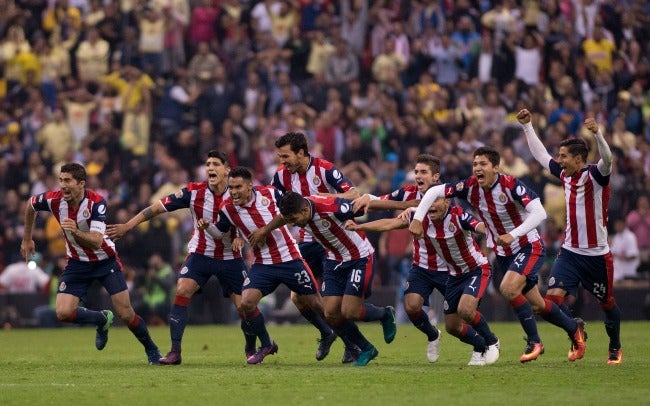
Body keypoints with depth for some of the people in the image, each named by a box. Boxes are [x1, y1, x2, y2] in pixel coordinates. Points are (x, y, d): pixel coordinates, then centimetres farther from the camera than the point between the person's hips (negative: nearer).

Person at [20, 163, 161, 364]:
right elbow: (30, 205, 7)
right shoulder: (54, 200, -17)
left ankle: (152, 350, 20)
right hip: (77, 263, 3)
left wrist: (76, 232, -55)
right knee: (63, 313, -14)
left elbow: (96, 242, -36)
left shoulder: (97, 202, -27)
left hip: (105, 261, -3)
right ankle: (102, 319, 16)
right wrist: (27, 239, 17)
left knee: (126, 314, -7)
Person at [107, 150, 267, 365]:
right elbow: (158, 207, -9)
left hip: (230, 257, 0)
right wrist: (127, 225, -11)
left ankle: (251, 349, 24)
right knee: (182, 292, -20)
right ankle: (175, 351, -15)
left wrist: (241, 237, -23)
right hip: (200, 254, 0)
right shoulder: (194, 192, -13)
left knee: (244, 305, -4)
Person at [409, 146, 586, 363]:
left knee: (508, 288, -27)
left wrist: (513, 235, -42)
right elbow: (434, 192, -5)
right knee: (536, 305, 12)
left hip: (529, 247, -6)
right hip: (503, 253, 6)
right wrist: (417, 218, -17)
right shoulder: (470, 187, -10)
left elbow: (539, 213, -33)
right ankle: (574, 328, 38)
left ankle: (534, 342, -11)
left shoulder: (510, 185, -25)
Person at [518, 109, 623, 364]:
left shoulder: (595, 175, -13)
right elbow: (541, 155, 18)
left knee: (607, 303, 11)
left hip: (597, 255, -5)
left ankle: (615, 347, 33)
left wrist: (597, 133, -51)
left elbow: (607, 159, -35)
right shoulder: (565, 175, 5)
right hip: (570, 252, 5)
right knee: (553, 296, -12)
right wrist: (527, 125, 17)